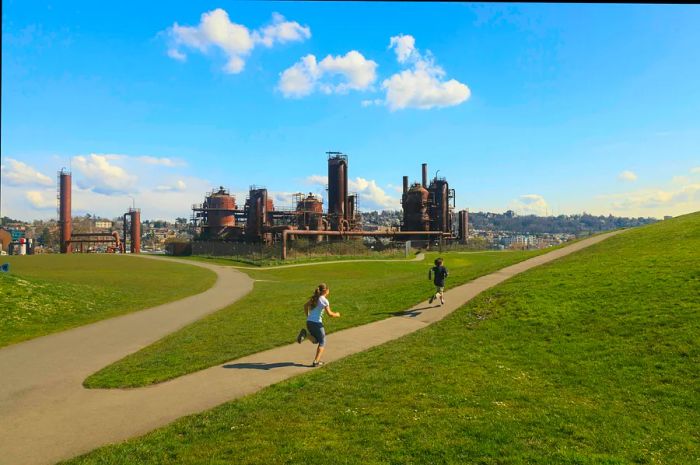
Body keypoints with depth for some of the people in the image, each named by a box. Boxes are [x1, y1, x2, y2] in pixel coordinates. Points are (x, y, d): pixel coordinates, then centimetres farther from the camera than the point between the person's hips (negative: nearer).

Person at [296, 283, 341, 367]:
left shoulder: (314, 298, 12)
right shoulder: (324, 300, -9)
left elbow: (305, 306, 20)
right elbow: (329, 313, -13)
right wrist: (336, 314, 6)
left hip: (309, 322, 7)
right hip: (317, 323, -6)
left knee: (316, 341, 22)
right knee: (322, 343, 11)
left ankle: (305, 334, -5)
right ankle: (316, 362, 2)